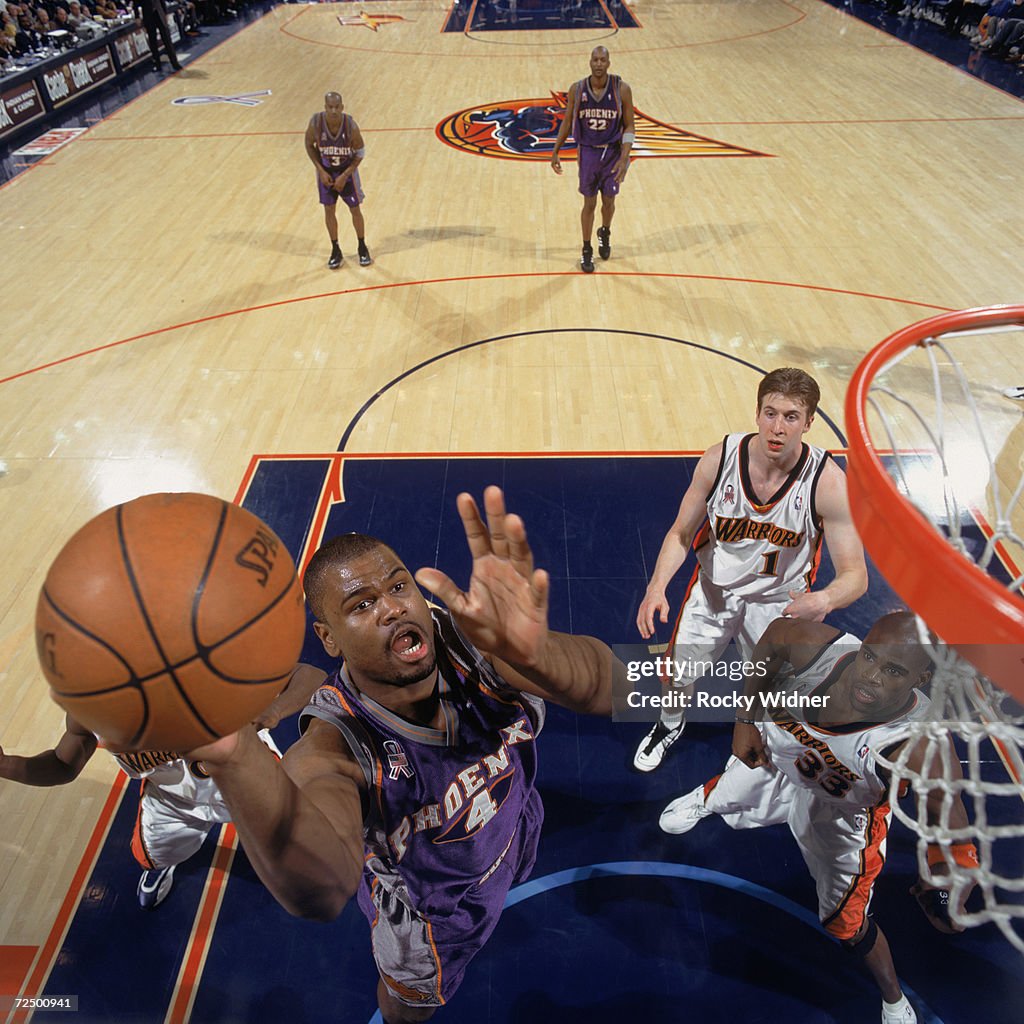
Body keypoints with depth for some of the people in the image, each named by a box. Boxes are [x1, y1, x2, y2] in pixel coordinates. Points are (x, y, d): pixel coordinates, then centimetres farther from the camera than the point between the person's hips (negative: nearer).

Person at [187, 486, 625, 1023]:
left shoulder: (467, 640, -32)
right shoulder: (331, 749, -39)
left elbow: (611, 688, -44)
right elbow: (321, 890, -59)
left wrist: (532, 654, -68)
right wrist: (233, 755, -79)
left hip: (513, 831, 3)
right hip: (426, 913, -2)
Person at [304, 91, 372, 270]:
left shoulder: (351, 126, -26)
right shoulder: (315, 124, -23)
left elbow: (360, 152, -12)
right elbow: (309, 145, -5)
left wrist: (344, 176, -17)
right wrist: (321, 171, -13)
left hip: (347, 170, -1)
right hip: (325, 171, 1)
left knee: (355, 209, 5)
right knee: (329, 210, 5)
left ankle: (362, 248, 23)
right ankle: (335, 251, 19)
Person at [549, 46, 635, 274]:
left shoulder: (621, 89, -12)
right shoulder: (577, 90, -9)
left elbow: (629, 126, -8)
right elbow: (567, 122, 5)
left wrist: (624, 158, -19)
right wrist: (555, 152, 4)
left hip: (613, 153, 0)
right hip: (588, 152, 0)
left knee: (608, 201, 11)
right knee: (589, 203, 3)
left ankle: (605, 233, 42)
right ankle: (586, 250, 18)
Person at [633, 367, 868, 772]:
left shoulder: (827, 482, -26)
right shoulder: (720, 458, -22)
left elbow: (855, 575, -22)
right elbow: (681, 534, -9)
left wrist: (823, 600, -46)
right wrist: (657, 586, -26)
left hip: (780, 599, -1)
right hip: (714, 587, 1)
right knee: (676, 675, 12)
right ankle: (670, 725, 49)